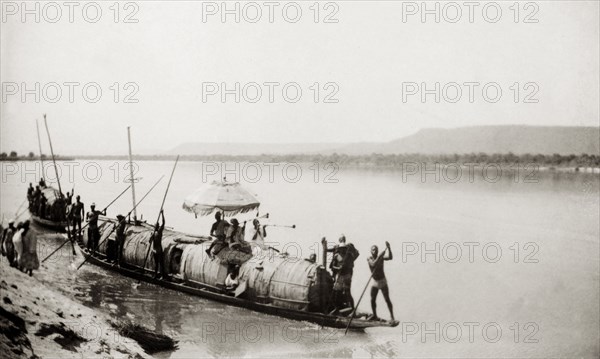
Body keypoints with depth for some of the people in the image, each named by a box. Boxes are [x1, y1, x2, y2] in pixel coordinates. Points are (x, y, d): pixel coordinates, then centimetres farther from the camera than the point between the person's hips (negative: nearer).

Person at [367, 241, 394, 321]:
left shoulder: (381, 257, -8)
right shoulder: (369, 259, -10)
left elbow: (390, 257, -27)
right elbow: (373, 264, -32)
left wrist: (389, 248, -41)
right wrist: (380, 256, -40)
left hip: (383, 282, -1)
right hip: (374, 282, 1)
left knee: (387, 299, -4)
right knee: (372, 300, 5)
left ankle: (392, 317, -1)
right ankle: (374, 315, 24)